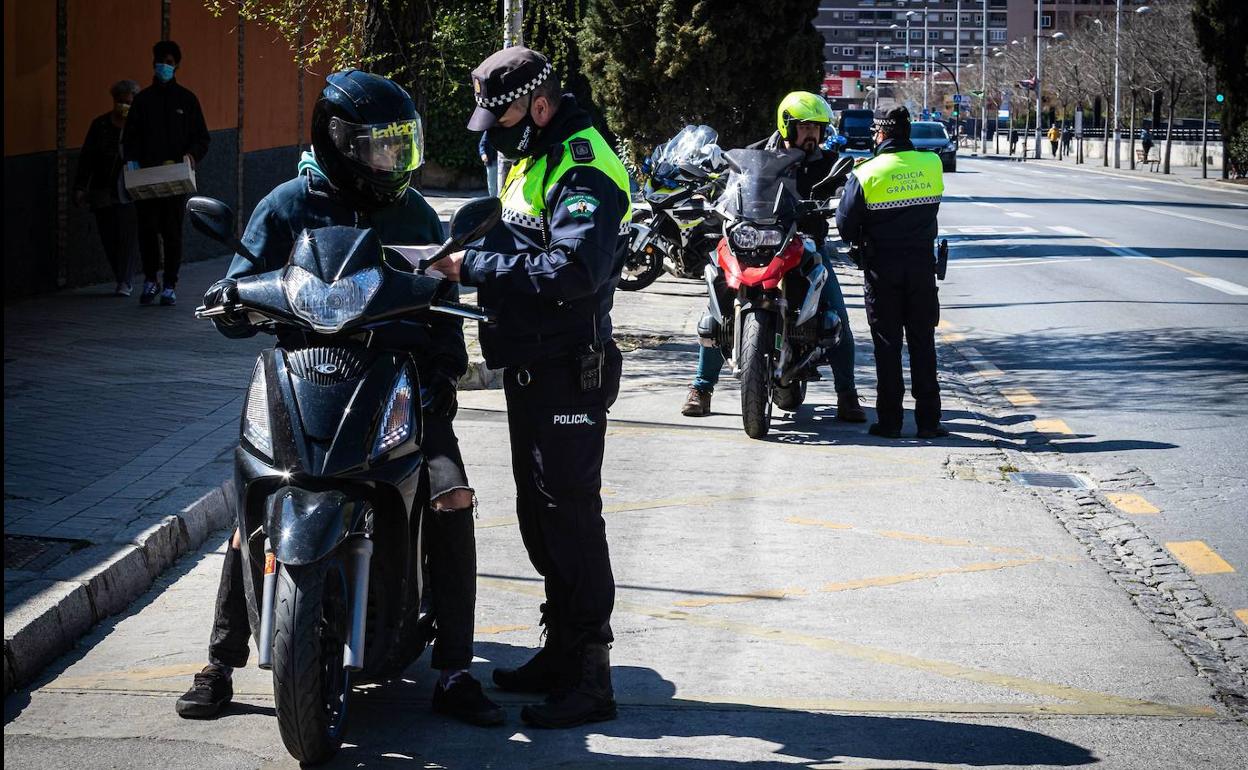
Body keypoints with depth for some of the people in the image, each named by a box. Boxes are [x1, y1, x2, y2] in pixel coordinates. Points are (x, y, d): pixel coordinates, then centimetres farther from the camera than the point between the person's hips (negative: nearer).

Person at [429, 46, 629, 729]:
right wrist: (474, 241, 6)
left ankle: (590, 680, -5)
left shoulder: (584, 172, -19)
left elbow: (575, 269, -32)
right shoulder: (532, 158, 14)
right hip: (531, 367, 11)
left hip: (567, 373, -11)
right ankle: (561, 653, 29)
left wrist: (475, 268, -28)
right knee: (540, 517, 17)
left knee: (571, 521, -8)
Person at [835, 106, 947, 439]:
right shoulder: (932, 164, -2)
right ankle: (928, 420, 7)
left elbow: (845, 226, -6)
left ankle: (889, 420, 6)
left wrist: (861, 241, 13)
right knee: (923, 343, 7)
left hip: (882, 268, -2)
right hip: (921, 266, 2)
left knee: (887, 344, 4)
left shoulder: (866, 174, -10)